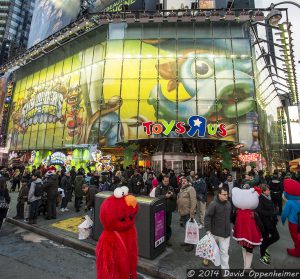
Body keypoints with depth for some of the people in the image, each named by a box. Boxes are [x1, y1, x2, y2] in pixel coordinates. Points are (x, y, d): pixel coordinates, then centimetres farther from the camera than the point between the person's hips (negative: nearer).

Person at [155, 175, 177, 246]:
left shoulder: (171, 187, 6)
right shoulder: (159, 187, -7)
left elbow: (175, 197, 5)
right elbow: (157, 196, -18)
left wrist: (172, 195, -16)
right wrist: (165, 196, -25)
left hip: (169, 209, 4)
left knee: (168, 225, 14)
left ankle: (167, 239, 29)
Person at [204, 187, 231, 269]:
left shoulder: (228, 204, -1)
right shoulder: (213, 204, -22)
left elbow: (230, 217, 14)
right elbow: (207, 217, -21)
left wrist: (230, 229, 20)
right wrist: (208, 230, -22)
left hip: (226, 233, 3)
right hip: (215, 232, -3)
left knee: (224, 252, 5)